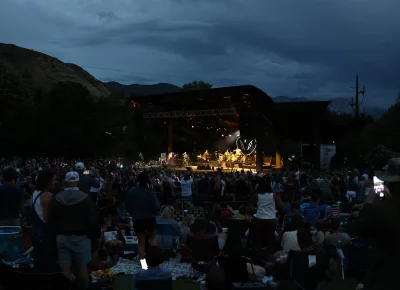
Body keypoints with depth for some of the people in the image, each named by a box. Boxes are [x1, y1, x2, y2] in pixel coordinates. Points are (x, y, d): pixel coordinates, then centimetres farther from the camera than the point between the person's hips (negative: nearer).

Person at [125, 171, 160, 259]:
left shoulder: (131, 192, -8)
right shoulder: (150, 192, -22)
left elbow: (127, 206, 2)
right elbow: (156, 207, -23)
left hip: (137, 220, 2)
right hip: (150, 219, -2)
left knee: (141, 242, 15)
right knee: (152, 237, 24)